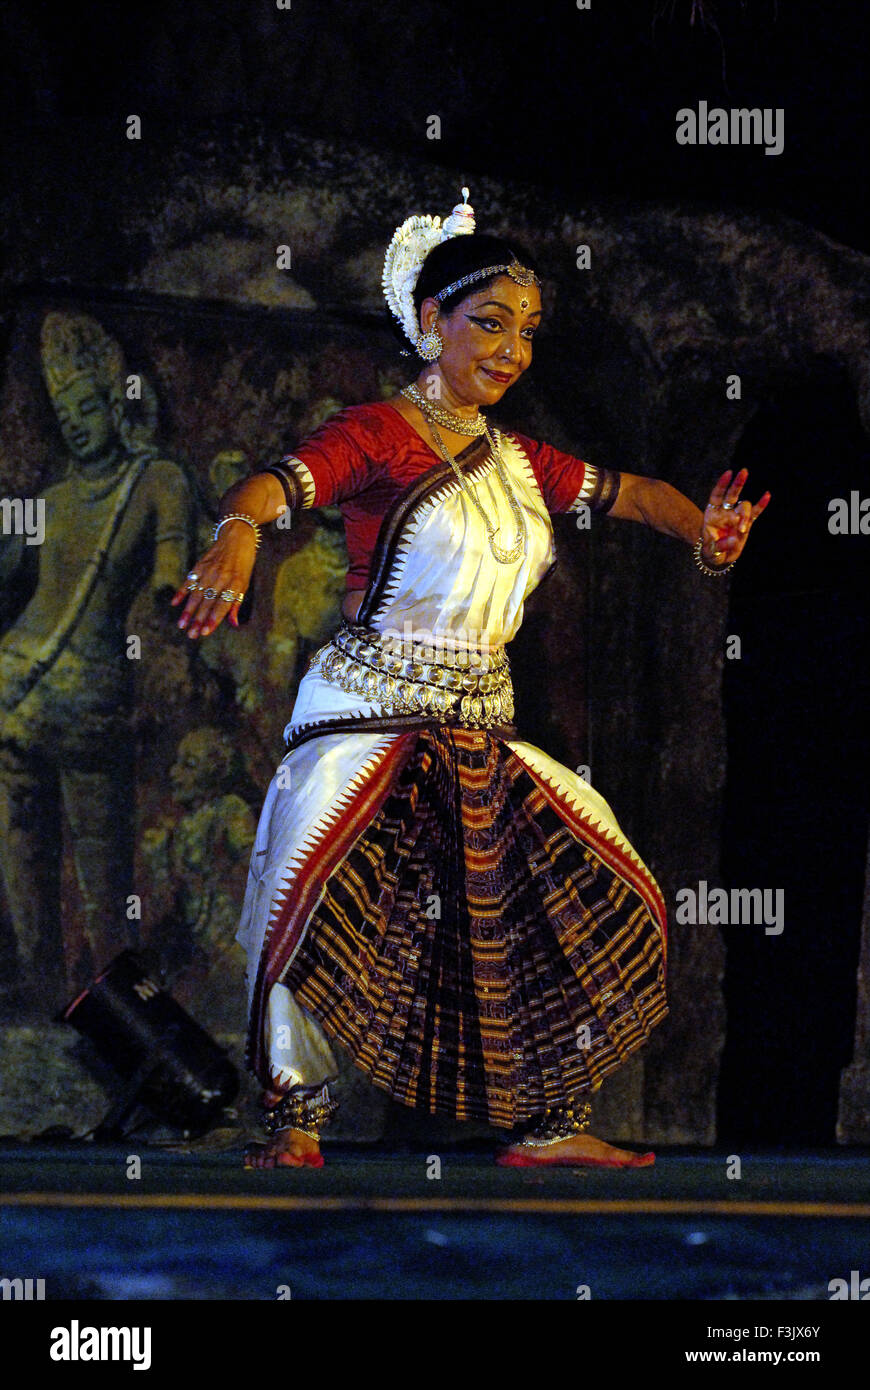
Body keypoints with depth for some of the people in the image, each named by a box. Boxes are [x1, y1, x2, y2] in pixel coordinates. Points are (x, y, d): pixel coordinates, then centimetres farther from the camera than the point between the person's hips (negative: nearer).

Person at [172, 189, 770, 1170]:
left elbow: (630, 492, 22)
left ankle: (542, 1123, 16)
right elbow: (280, 482, -23)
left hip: (484, 725, 7)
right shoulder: (377, 435, -6)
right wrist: (238, 535, -46)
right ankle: (296, 1120, -12)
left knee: (606, 894, 5)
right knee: (312, 888, -27)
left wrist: (698, 531, 0)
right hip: (367, 716, -7)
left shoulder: (519, 461, 15)